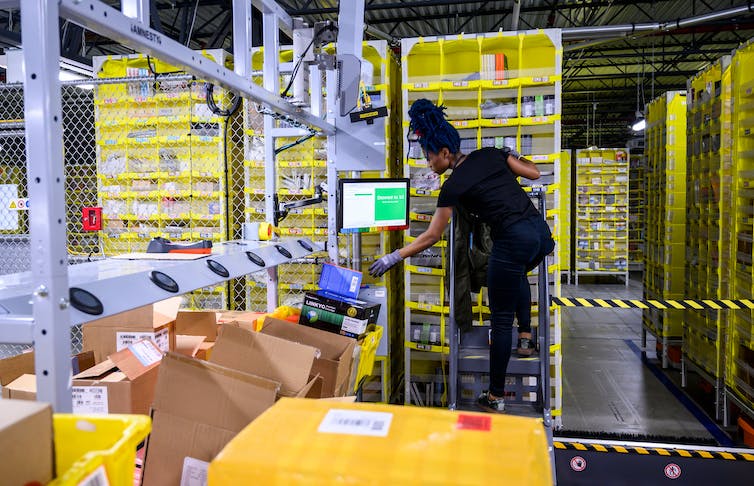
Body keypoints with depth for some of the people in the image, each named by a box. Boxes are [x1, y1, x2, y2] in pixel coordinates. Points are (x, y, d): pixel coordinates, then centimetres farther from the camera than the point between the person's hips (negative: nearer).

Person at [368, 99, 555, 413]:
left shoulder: (453, 186, -5)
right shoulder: (491, 154, 10)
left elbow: (431, 236, -2)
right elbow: (534, 173, 14)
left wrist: (393, 258, 5)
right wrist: (512, 155, 31)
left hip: (514, 242, -7)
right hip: (542, 232, 7)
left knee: (501, 319, 6)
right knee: (517, 274, 41)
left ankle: (496, 398, 16)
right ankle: (526, 335, 38)